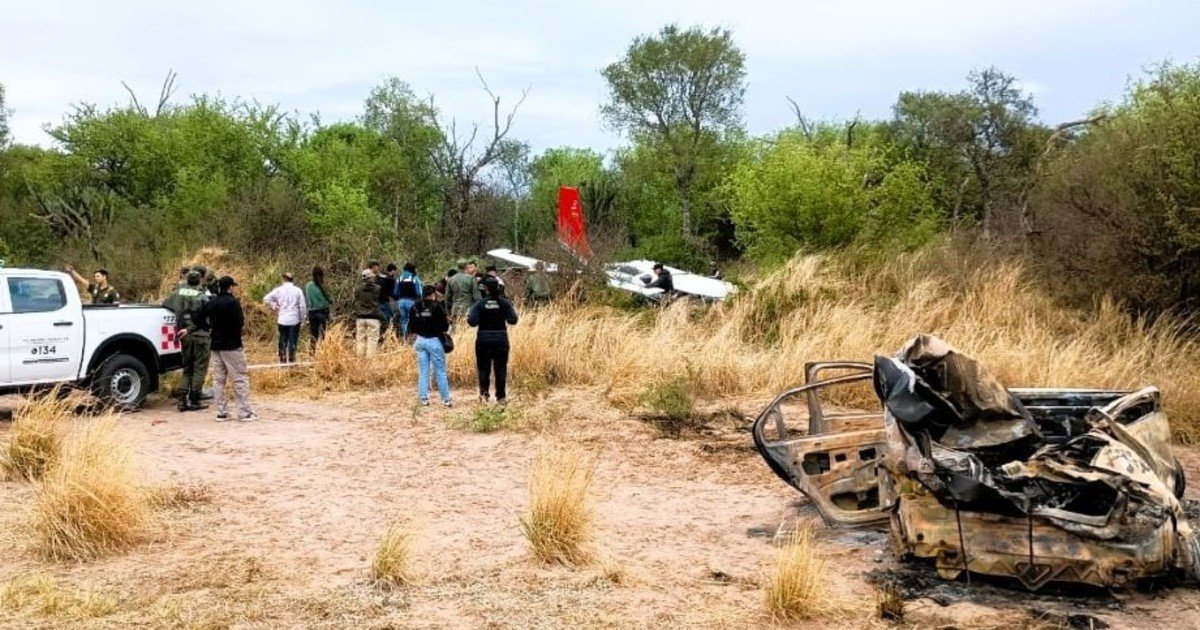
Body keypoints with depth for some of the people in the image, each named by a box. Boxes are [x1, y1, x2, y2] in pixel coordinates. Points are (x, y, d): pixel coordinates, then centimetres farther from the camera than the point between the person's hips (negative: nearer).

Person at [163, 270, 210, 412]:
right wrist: (189, 330, -11)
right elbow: (203, 318, -18)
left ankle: (183, 399, 7)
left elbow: (165, 304, 12)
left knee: (187, 368, 15)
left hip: (185, 336, 5)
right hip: (200, 335, -5)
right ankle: (194, 400, -1)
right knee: (200, 368, 2)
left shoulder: (179, 292, 4)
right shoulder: (202, 297, -9)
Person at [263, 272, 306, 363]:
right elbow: (302, 306, -4)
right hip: (294, 320, -1)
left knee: (283, 341, 10)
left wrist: (274, 306, 7)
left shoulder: (279, 290, -1)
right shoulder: (297, 290, -3)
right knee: (293, 341, 1)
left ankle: (283, 361, 11)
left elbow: (266, 299, -7)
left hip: (282, 320, 1)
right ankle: (291, 361, 0)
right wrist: (302, 318, 6)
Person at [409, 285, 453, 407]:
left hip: (420, 340, 4)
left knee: (423, 371, 10)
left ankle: (423, 398, 9)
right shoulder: (437, 306, -13)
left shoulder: (415, 307, 2)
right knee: (440, 371, 2)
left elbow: (411, 325, 8)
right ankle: (446, 399, 5)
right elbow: (445, 326, -11)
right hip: (434, 340, -4)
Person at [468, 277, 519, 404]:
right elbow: (513, 320, -6)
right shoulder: (505, 303, -4)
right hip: (501, 339, 1)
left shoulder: (480, 304, -8)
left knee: (484, 367, 10)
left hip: (484, 340, -1)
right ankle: (501, 397, 12)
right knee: (501, 368, 9)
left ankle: (483, 392, -6)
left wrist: (469, 315, 6)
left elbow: (472, 322, -14)